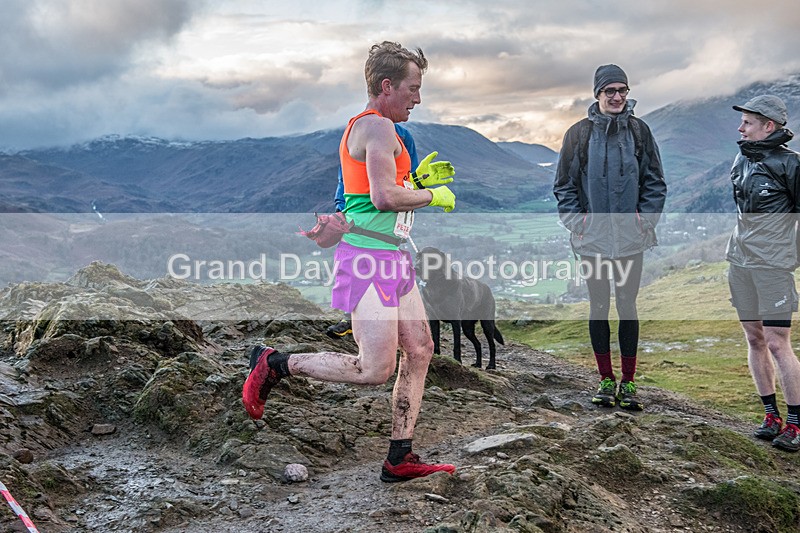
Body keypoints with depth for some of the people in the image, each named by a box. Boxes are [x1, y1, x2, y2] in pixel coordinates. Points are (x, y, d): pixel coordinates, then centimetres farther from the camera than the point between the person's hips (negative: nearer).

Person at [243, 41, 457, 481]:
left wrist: (419, 179, 17)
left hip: (391, 259, 11)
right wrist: (432, 195, -8)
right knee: (376, 370, -9)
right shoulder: (377, 128, -12)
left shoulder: (365, 126, 21)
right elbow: (384, 197, -24)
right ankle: (273, 364, 8)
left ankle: (399, 460, 16)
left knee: (419, 351, 8)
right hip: (368, 257, -11)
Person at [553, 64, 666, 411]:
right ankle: (606, 380, 18)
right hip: (592, 238, 0)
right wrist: (576, 223, -4)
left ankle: (628, 382, 14)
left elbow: (655, 183, 8)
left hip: (630, 238, 0)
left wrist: (644, 220, -3)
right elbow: (564, 186, 6)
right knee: (598, 307, 6)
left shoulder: (639, 130, 5)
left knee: (627, 305, 5)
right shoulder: (579, 133, 2)